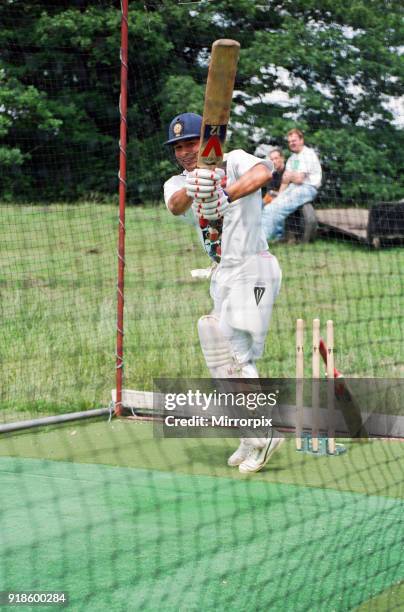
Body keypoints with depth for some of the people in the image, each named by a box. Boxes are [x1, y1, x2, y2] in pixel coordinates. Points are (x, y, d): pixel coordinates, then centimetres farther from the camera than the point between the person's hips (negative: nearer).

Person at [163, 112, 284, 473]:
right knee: (227, 356, 12)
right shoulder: (177, 184, 9)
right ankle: (254, 438, 22)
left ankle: (264, 435, -6)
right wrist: (192, 190, -41)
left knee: (235, 354, -13)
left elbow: (263, 172, -30)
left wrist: (225, 196, -46)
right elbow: (175, 206, -17)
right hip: (224, 274, 8)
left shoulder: (234, 162, -7)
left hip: (252, 268, -8)